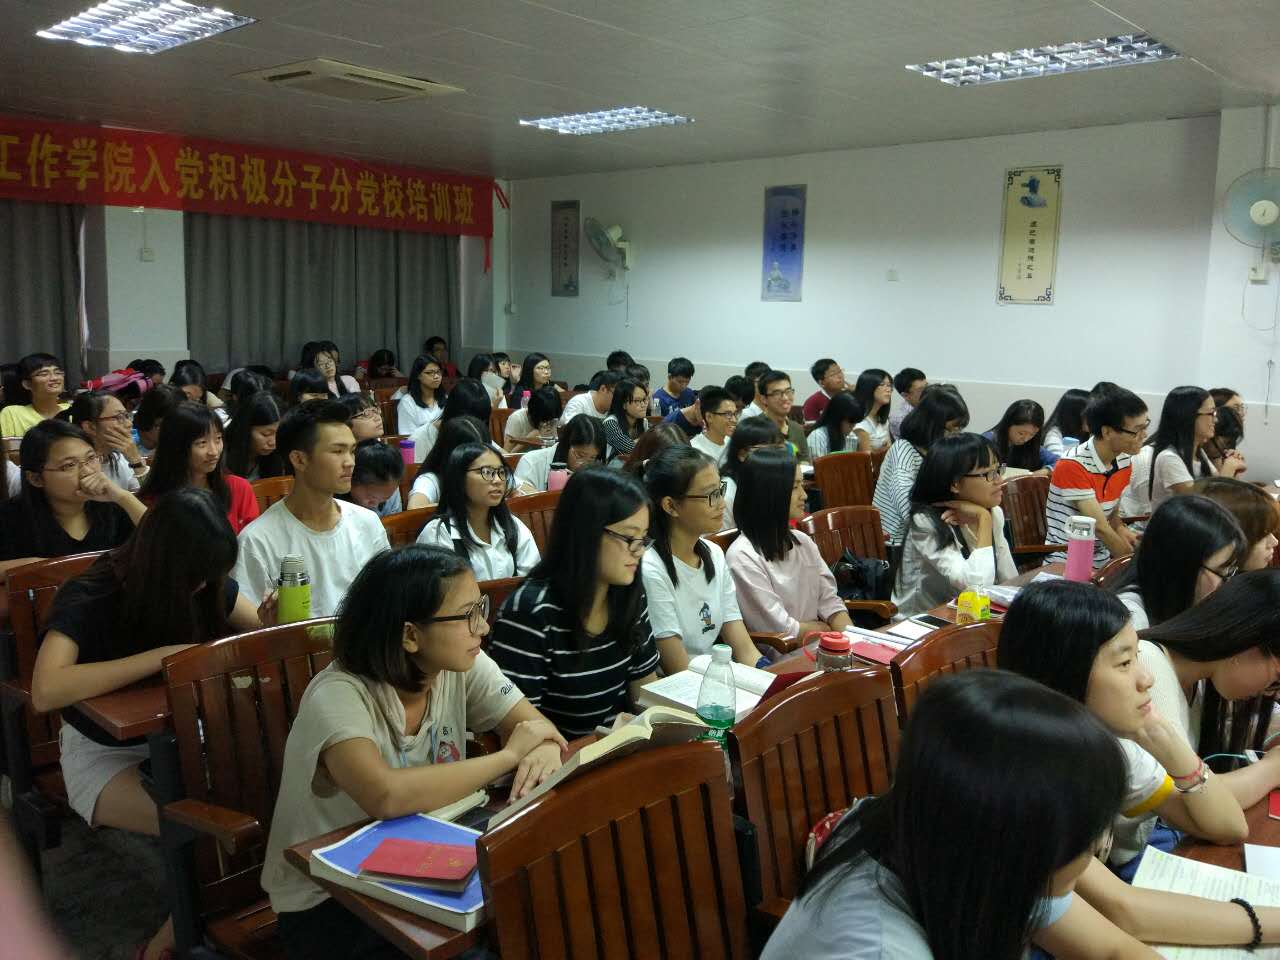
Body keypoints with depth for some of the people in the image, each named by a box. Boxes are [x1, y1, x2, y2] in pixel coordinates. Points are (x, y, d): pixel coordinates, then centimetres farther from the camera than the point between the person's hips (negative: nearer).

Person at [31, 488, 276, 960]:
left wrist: (272, 622, -20)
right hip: (105, 752, -5)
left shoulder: (206, 581, -8)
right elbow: (45, 692, -37)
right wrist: (160, 656, -37)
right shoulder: (88, 599, -22)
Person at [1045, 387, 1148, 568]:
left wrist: (1122, 531, -8)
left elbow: (1112, 515, 13)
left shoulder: (1124, 461, 4)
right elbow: (1100, 527, -19)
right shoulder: (1072, 465, -19)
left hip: (1103, 562, 7)